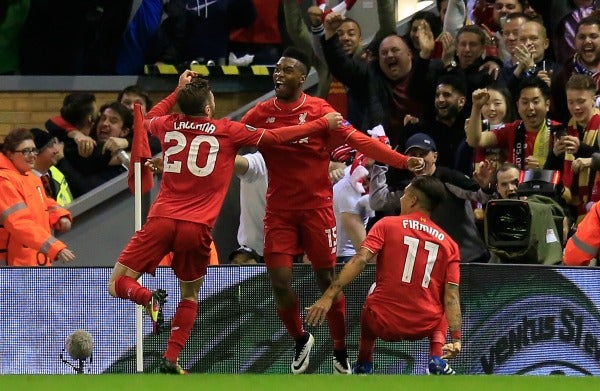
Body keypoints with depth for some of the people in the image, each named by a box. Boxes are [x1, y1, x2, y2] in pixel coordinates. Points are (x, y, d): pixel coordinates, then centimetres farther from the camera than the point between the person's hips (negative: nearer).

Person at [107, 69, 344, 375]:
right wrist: (324, 124, 18)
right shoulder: (228, 131, 2)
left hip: (161, 221, 1)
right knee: (190, 296, 20)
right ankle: (170, 359, 9)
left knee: (118, 285, 5)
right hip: (197, 228, -1)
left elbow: (150, 119, 36)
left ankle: (149, 299, -27)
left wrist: (178, 91, 42)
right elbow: (276, 137, 9)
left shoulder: (169, 126, 10)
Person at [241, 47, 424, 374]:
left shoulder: (319, 111, -6)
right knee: (279, 280, -4)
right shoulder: (261, 114, 0)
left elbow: (357, 140, -11)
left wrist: (401, 161, -22)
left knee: (326, 279, 1)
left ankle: (340, 352, 15)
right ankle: (300, 340, 22)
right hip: (279, 210, 2)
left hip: (317, 207, -2)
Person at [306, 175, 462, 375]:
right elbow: (451, 296, -3)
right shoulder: (449, 244, 5)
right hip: (425, 326, 0)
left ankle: (364, 363, 28)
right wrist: (456, 338, -3)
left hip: (382, 323, 0)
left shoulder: (387, 225, 0)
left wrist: (328, 297, -19)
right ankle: (436, 357, 10)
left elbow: (359, 260, -13)